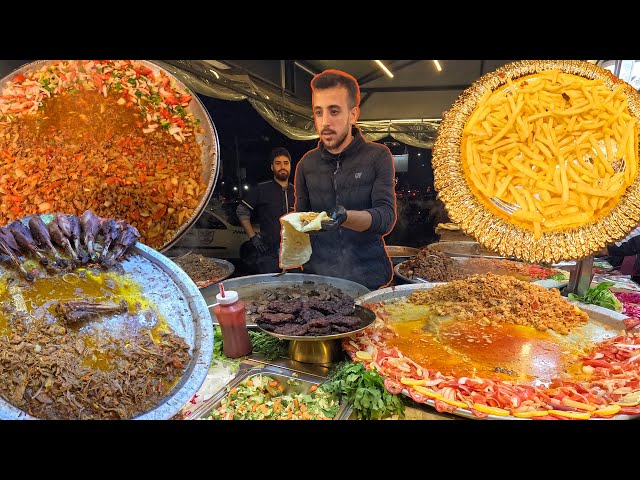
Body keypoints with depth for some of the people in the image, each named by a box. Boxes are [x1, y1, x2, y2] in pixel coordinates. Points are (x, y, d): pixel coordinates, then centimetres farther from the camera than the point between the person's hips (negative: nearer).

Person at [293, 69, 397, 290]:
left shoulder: (378, 156, -4)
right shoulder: (307, 164, 4)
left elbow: (386, 217, -14)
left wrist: (345, 217, -32)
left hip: (367, 276, -1)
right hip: (317, 276, 2)